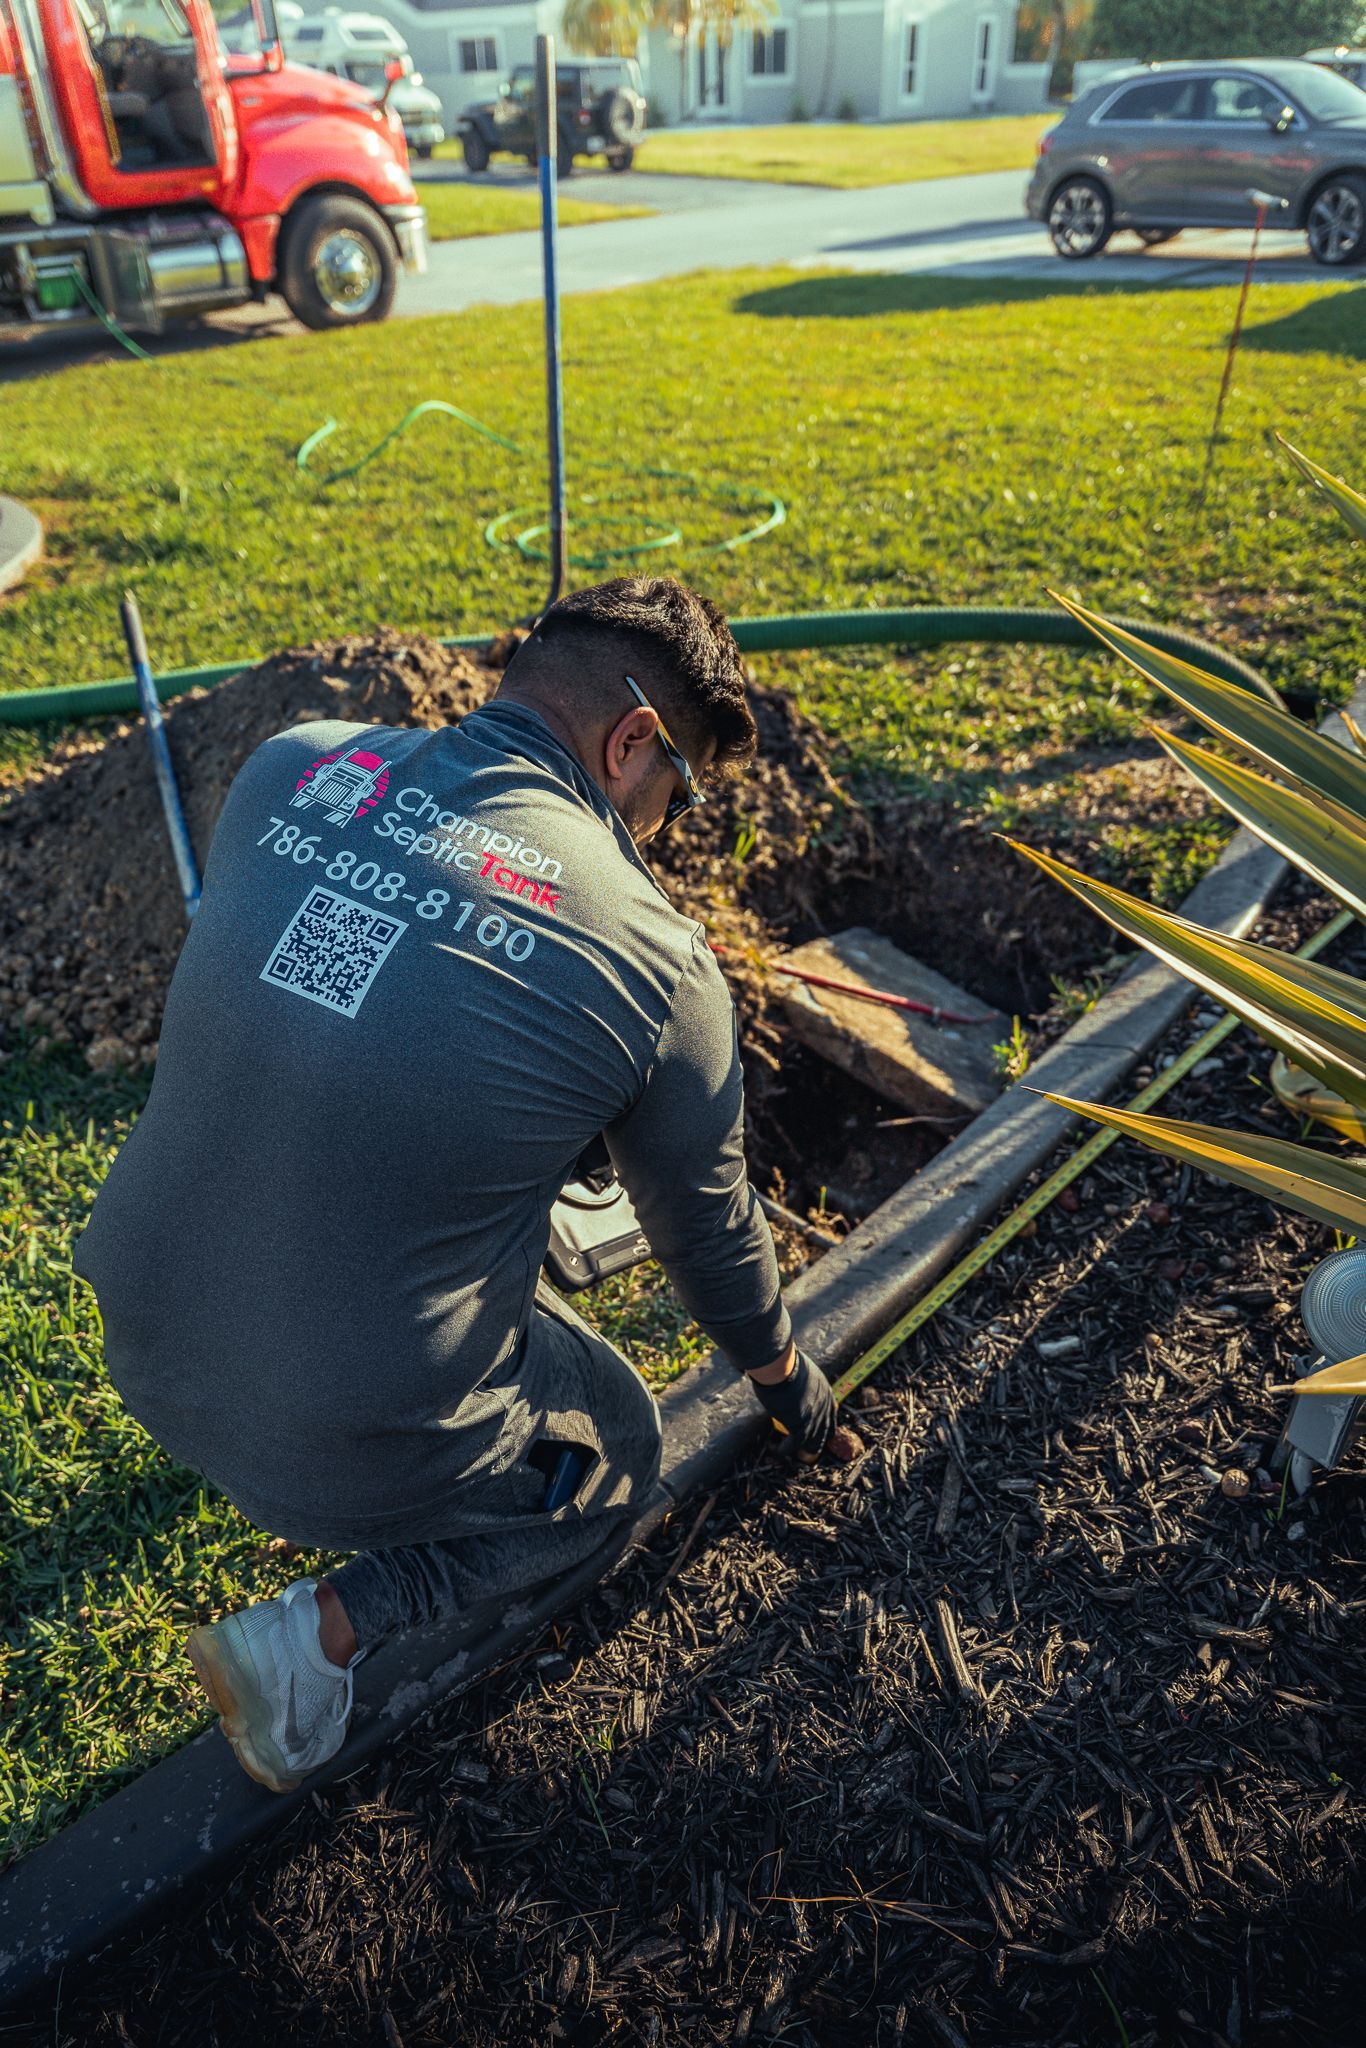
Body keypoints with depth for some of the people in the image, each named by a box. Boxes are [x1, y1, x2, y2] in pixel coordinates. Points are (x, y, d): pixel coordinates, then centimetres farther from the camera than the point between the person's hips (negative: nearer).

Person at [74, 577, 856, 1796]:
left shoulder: (287, 770, -5)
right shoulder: (658, 964, -17)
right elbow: (709, 1236, 0)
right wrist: (790, 1386, 22)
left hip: (139, 1348, 6)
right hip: (350, 1453, -5)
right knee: (616, 1456, 24)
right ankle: (318, 1636, 9)